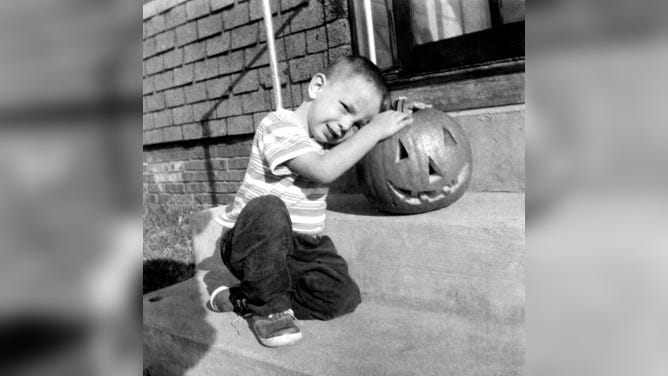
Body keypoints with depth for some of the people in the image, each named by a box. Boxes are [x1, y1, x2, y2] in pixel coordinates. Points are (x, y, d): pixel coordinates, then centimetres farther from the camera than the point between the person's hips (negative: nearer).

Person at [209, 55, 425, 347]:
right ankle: (270, 306, -17)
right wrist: (375, 130, -25)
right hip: (251, 245, -7)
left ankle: (243, 299, -1)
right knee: (267, 208, -39)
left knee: (344, 297, -15)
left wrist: (398, 117, 0)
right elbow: (323, 171, -31)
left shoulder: (330, 138, 8)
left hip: (302, 249, 7)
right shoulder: (278, 127, -18)